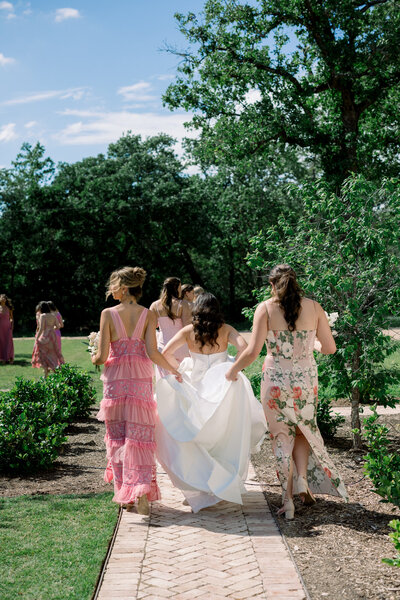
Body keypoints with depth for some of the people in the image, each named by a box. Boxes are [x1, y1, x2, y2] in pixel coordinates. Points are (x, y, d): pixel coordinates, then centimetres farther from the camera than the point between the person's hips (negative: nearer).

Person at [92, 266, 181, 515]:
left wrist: (94, 358, 16)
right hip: (141, 379, 1)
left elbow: (102, 356, -7)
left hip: (115, 380, 0)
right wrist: (173, 370, 7)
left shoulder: (108, 314, -6)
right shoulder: (148, 314, -2)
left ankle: (123, 494, 18)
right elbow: (152, 352, -9)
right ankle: (141, 488, -9)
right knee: (140, 436, 6)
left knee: (117, 436, 12)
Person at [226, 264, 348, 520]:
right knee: (304, 429, 23)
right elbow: (330, 347, 3)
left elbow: (253, 351, -13)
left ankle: (288, 497, 10)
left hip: (276, 380, -2)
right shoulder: (314, 307, -1)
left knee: (282, 436, 10)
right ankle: (302, 478, 5)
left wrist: (233, 370, 3)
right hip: (306, 380, 2)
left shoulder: (266, 308, -8)